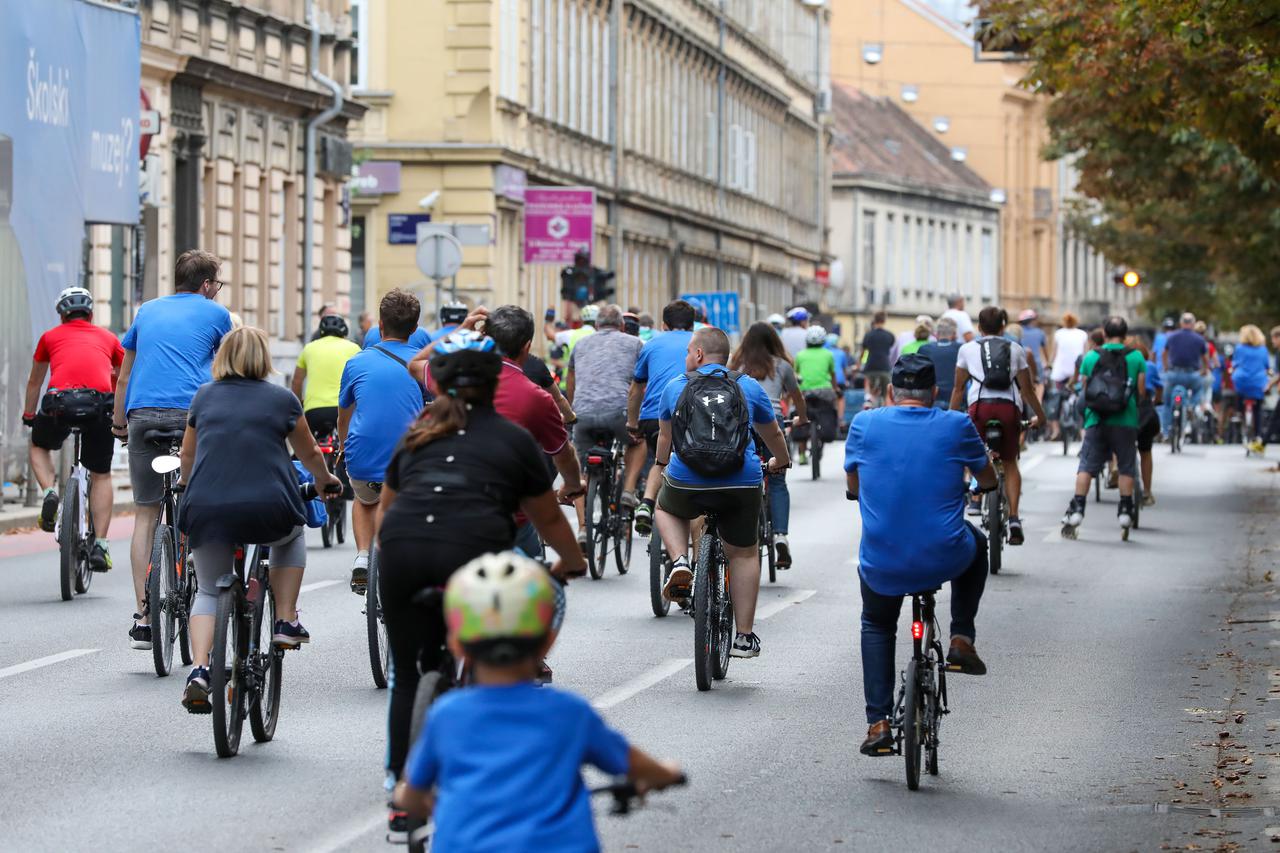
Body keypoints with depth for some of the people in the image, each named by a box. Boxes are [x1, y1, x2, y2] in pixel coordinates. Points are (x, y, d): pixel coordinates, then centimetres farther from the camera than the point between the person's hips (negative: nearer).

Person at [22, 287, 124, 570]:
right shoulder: (107, 338, 28)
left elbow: (34, 381, 38)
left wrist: (29, 415, 53)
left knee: (39, 447, 31)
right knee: (101, 476, 15)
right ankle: (99, 546, 6)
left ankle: (49, 492, 4)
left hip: (60, 399, -1)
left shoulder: (51, 337, 26)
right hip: (101, 402, 1)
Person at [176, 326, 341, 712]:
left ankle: (199, 670, -2)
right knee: (292, 536, 33)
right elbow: (309, 454, 25)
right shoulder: (282, 399, 10)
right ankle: (285, 623, 22)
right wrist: (325, 480, 47)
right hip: (267, 513, -1)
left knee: (209, 592, 20)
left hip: (207, 511, 1)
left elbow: (188, 457, 25)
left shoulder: (204, 396, 14)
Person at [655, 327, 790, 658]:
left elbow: (665, 436, 24)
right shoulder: (749, 386, 10)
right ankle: (744, 636, 14)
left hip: (687, 484, 0)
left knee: (666, 508, 32)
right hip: (741, 485, 0)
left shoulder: (675, 387, 9)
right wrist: (781, 462, 46)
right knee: (743, 554, 16)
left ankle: (680, 563, 7)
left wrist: (661, 463, 46)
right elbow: (773, 434, 25)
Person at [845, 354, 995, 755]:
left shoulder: (864, 424, 0)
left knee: (876, 625, 32)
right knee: (975, 543, 35)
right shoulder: (957, 426, -2)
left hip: (882, 565, 1)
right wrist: (971, 481, 40)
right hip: (944, 560, -1)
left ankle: (878, 723, 21)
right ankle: (962, 640, 26)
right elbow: (988, 480, 16)